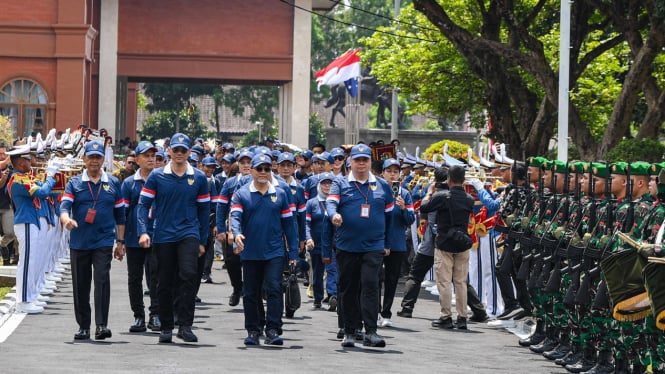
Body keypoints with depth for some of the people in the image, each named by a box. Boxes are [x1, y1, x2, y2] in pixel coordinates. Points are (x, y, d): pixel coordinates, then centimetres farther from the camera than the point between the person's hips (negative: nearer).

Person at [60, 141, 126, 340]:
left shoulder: (113, 183, 8)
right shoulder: (74, 183, 6)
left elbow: (120, 214, 12)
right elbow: (64, 206, -8)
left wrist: (120, 242, 8)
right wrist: (66, 219, -31)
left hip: (103, 242, -1)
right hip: (79, 243, 1)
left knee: (102, 280, -15)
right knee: (80, 285, 6)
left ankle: (102, 324, -17)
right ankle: (83, 327, 15)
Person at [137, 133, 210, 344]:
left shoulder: (199, 178, 6)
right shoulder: (157, 176, 2)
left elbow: (204, 210, 11)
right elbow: (144, 204, 1)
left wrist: (203, 240, 11)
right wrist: (143, 231, -12)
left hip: (189, 234, -1)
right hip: (164, 237, 1)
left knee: (189, 274, -20)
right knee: (165, 284, 6)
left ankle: (185, 326, -18)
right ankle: (166, 328, 18)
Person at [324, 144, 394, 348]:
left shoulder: (382, 186, 11)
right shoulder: (340, 184, 6)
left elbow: (389, 215, 16)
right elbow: (331, 202, -11)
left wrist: (387, 243, 16)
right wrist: (334, 215, -34)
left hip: (373, 247, 0)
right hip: (347, 247, 0)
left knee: (370, 285, -12)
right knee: (348, 289, 6)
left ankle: (370, 332, -14)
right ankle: (349, 332, 15)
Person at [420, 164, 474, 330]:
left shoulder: (442, 197, -13)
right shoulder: (469, 199, 1)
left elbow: (423, 208, -3)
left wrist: (430, 192, 14)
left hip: (444, 245, -4)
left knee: (444, 282, 0)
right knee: (461, 282, 8)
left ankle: (446, 317, -2)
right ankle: (462, 317, 9)